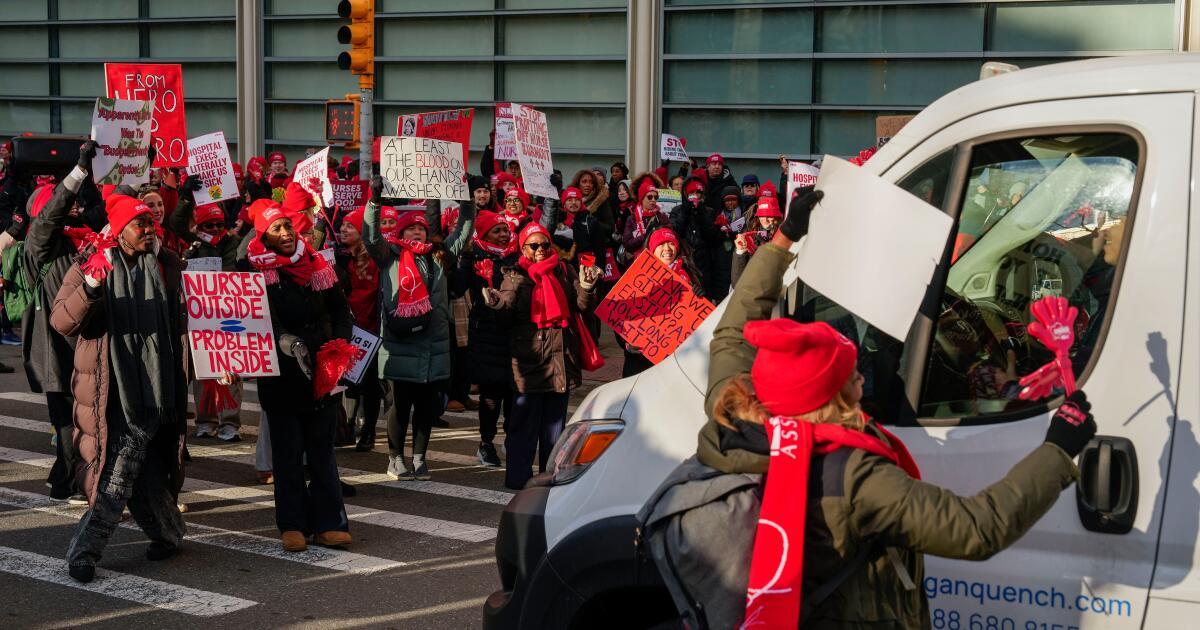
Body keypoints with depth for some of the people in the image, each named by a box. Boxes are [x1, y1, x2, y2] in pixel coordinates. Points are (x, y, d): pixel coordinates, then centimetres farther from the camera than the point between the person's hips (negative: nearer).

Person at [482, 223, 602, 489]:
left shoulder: (563, 271, 11)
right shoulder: (515, 275, 4)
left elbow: (583, 305, 6)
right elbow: (508, 301, -13)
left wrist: (587, 287, -14)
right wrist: (496, 300, -35)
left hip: (561, 354, 3)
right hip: (528, 353, -3)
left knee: (555, 417, 9)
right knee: (525, 419, -5)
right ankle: (518, 475, 0)